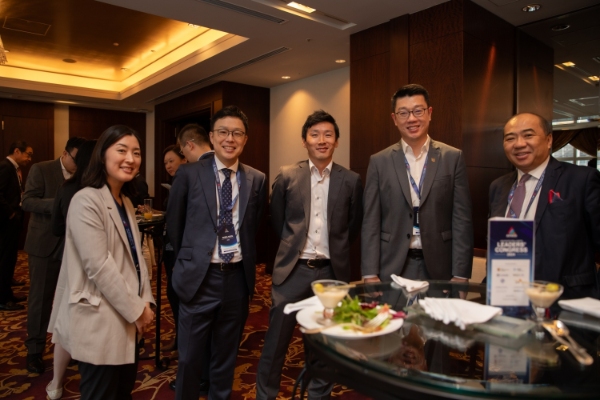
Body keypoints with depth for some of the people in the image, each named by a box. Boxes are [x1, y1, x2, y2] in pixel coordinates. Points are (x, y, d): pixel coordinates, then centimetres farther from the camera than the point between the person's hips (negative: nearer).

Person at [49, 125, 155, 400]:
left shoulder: (125, 202, 11)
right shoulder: (86, 201, -17)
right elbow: (98, 267, -22)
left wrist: (144, 301, 0)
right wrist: (136, 309, -15)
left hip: (126, 318, 8)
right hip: (99, 321, -8)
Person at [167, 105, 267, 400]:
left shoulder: (257, 180, 1)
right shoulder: (189, 174, -4)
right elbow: (174, 225, 6)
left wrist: (247, 263, 9)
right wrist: (189, 258, 10)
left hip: (237, 278, 2)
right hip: (199, 277, -1)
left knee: (226, 356, 18)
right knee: (189, 357, 11)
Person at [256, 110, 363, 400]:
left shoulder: (351, 180, 0)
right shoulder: (287, 176, 0)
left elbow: (354, 227, 10)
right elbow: (277, 221, 10)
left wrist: (333, 249, 9)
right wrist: (293, 245, 10)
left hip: (332, 271, 1)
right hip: (293, 269, 0)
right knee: (276, 340, 8)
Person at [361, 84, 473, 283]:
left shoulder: (452, 158, 1)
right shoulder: (379, 162, 1)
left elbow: (462, 219, -1)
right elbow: (371, 222, -1)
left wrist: (460, 274, -6)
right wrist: (370, 274, -6)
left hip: (439, 268, 0)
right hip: (392, 269, 0)